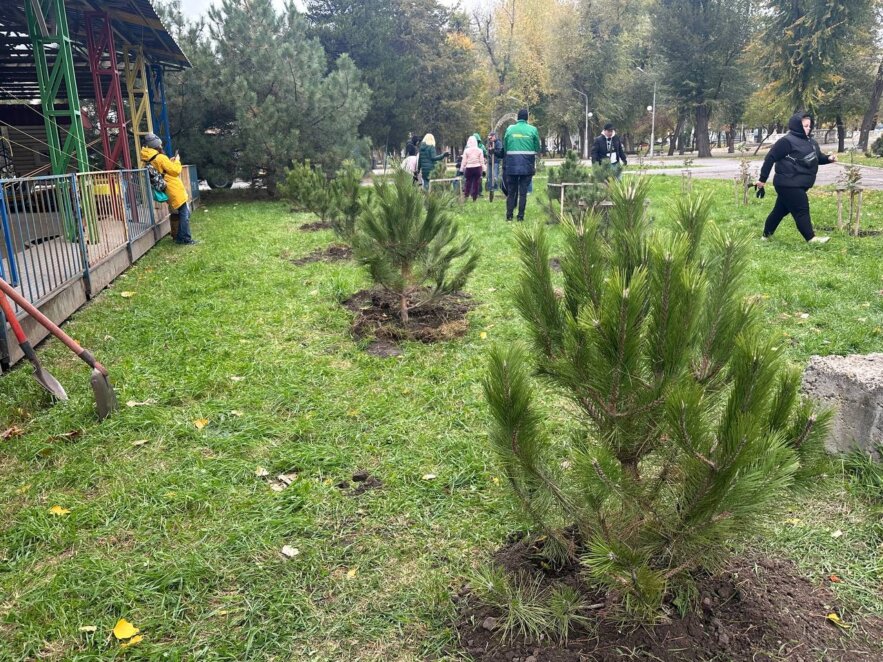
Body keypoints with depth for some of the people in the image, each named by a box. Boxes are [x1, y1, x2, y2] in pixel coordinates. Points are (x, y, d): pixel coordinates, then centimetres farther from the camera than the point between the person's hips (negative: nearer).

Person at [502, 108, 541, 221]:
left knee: (511, 192, 11)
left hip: (512, 165, 1)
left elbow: (505, 148, 7)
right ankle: (520, 216, 3)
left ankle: (509, 215, 10)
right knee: (523, 192, 5)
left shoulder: (509, 129, 0)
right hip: (527, 165, -1)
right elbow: (537, 149, 3)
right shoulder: (533, 130, -3)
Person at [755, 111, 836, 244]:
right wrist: (762, 179, -13)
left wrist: (829, 158, -1)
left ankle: (767, 235, 26)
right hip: (789, 184, -9)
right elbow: (770, 158, -13)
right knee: (801, 210, -7)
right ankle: (811, 238, -3)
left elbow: (818, 157, 23)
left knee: (781, 210, 15)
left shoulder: (810, 141, 14)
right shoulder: (787, 141, -14)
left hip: (798, 184, 9)